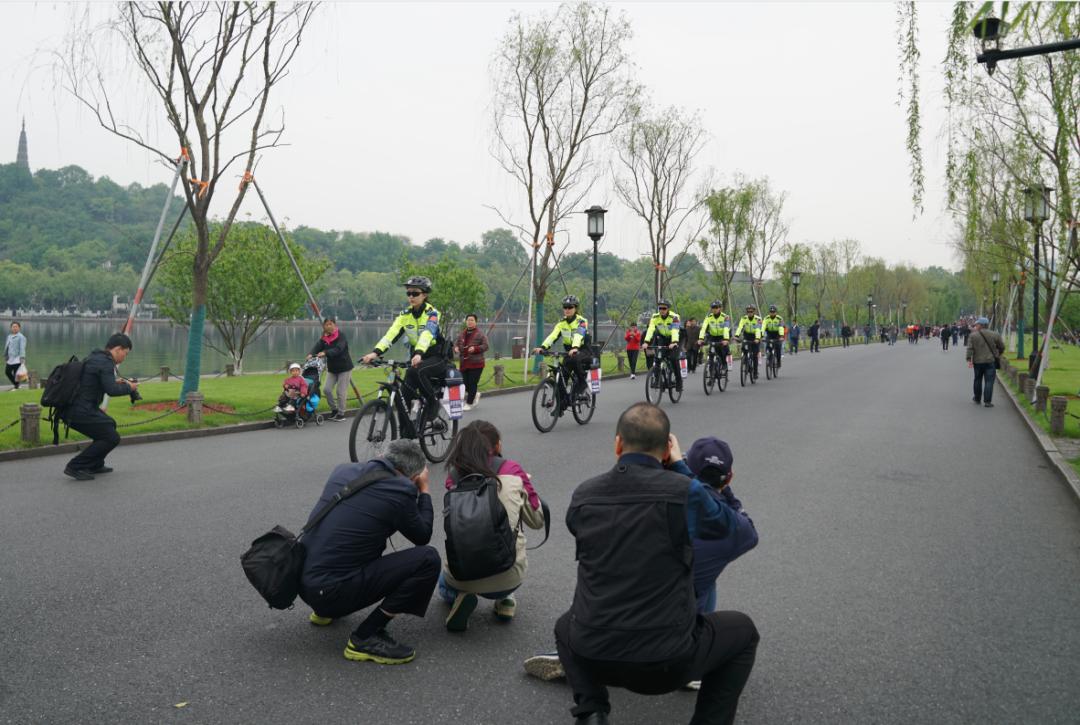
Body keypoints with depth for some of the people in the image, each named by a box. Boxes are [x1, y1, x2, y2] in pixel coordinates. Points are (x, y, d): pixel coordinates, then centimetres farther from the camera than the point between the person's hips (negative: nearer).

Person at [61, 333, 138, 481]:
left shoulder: (93, 357, 15)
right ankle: (75, 467, -4)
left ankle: (95, 464, 29)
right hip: (81, 412, -10)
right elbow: (111, 390, -23)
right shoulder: (106, 362, -15)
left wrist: (115, 382, 18)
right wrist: (128, 387, -5)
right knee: (112, 438, -4)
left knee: (110, 425, 25)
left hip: (72, 408, 10)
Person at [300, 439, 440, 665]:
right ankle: (366, 637, -7)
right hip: (333, 590, -8)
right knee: (428, 559, -10)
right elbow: (423, 536, 5)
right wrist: (424, 491, 15)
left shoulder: (343, 470, 6)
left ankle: (325, 610, 27)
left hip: (303, 580, 8)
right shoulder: (400, 490, -13)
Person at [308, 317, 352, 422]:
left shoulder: (341, 336, -14)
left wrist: (325, 353, -44)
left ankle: (341, 413, 10)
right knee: (327, 389, -5)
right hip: (332, 368, 5)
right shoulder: (324, 338, 2)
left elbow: (338, 349, -30)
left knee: (341, 391, -5)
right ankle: (334, 409, 15)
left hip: (344, 368, -5)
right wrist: (311, 354, -34)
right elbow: (317, 347, -13)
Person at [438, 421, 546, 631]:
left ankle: (460, 598, 4)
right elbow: (537, 521, 9)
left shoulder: (454, 477, 0)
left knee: (445, 584, 37)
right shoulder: (512, 473, -3)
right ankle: (504, 599, 18)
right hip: (509, 577, 0)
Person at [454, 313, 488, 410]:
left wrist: (475, 348, -22)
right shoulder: (462, 334, 13)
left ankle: (469, 403, 7)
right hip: (464, 363, 5)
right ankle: (475, 394, 34)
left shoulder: (480, 334, -4)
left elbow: (485, 346, -8)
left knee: (472, 383, -5)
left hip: (476, 363, -5)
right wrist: (456, 348, -3)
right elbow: (456, 343, 21)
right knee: (464, 383, 5)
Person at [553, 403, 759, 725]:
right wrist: (679, 467, 13)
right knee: (743, 631, 25)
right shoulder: (684, 492, -13)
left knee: (566, 627, 37)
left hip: (592, 656, 3)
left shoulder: (583, 496, -2)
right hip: (667, 662, -2)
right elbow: (724, 524, 8)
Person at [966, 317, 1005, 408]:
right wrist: (999, 355, 28)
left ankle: (977, 399, 27)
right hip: (990, 361, -1)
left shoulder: (972, 335, -2)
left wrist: (969, 360, -11)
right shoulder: (994, 335, 2)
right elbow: (1002, 347, 10)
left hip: (977, 362, 1)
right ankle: (987, 401, -7)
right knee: (989, 381, -1)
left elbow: (969, 348, -10)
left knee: (978, 380, 16)